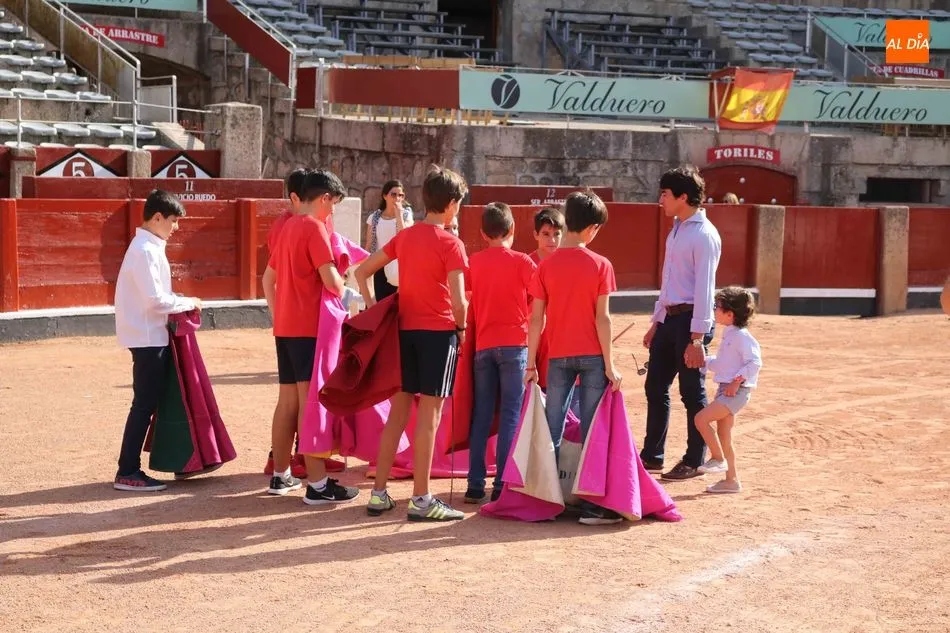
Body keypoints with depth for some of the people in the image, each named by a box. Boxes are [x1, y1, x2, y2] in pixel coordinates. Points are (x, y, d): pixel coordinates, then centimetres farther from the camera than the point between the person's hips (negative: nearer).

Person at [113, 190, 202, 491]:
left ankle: (132, 468, 17)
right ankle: (127, 473, -1)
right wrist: (188, 303, -9)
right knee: (144, 404, -5)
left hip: (152, 336, 10)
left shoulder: (149, 247, 13)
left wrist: (180, 304, 5)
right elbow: (155, 299, -22)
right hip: (147, 338, -10)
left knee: (149, 402, 12)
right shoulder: (145, 250, -17)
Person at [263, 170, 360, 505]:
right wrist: (343, 291, 1)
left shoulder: (287, 228, 16)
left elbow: (268, 279, 22)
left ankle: (280, 476, 22)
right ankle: (317, 485, -8)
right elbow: (330, 280, -19)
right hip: (309, 326, -9)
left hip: (284, 326, 9)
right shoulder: (315, 228, -11)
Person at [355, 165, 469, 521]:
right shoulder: (450, 243, -10)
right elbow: (458, 300, -17)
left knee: (398, 410, 11)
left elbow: (362, 271, 14)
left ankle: (379, 493, 13)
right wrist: (461, 327, 0)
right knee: (428, 414, -3)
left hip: (405, 329, 6)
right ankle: (421, 500, -1)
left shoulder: (404, 237, 10)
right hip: (438, 331, -6)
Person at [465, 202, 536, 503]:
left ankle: (475, 485, 8)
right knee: (510, 415, -1)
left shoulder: (474, 262, 5)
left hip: (483, 344, 4)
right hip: (514, 343, -3)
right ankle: (502, 485, -6)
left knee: (481, 416, 8)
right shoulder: (521, 261, -4)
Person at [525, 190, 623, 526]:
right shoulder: (600, 265, -6)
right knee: (591, 433, 2)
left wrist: (531, 363, 4)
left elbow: (536, 318, -1)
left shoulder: (546, 266, 0)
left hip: (559, 357, 2)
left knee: (552, 431, 9)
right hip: (592, 356, -2)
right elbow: (602, 318, -9)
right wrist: (610, 364, -5)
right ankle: (591, 506, 4)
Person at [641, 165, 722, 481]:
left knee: (692, 393, 0)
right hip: (669, 318, 9)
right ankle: (652, 455, 22)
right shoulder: (676, 230, 14)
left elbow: (704, 288, -18)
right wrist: (656, 321, 19)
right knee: (655, 387, 12)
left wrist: (697, 339, -21)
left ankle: (694, 462, 11)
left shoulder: (704, 235, -14)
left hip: (690, 319, -9)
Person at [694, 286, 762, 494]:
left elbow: (754, 362, -21)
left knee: (701, 419, -18)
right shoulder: (728, 334, 14)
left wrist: (737, 381, -23)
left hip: (736, 391, -10)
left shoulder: (741, 336, -15)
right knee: (723, 436, 11)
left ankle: (718, 459, -3)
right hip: (725, 390, 10)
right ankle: (731, 480, 18)